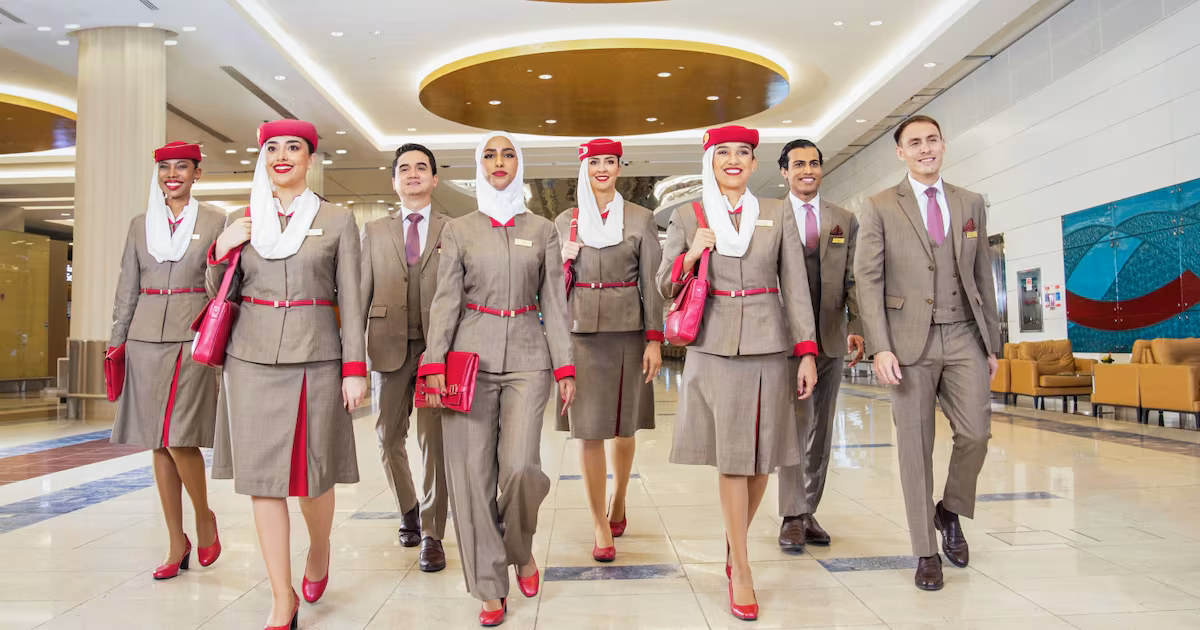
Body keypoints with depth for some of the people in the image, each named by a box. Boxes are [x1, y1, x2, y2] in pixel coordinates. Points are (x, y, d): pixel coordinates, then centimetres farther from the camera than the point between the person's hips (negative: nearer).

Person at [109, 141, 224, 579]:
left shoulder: (215, 221, 4)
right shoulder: (140, 225, 14)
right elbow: (127, 290, 15)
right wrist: (116, 341, 10)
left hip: (194, 338, -4)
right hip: (146, 340, 4)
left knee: (179, 439, -13)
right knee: (157, 445, 6)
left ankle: (204, 517, 14)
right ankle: (177, 544, 16)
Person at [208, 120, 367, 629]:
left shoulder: (338, 220, 4)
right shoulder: (241, 222, 11)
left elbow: (351, 301, 1)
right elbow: (220, 296, 16)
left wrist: (355, 368, -6)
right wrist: (220, 252, -3)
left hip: (316, 358, -2)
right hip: (253, 359, 2)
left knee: (313, 476, 3)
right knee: (262, 478, 2)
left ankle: (319, 552, 36)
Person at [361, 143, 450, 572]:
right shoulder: (373, 232, 12)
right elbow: (360, 293, 9)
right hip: (391, 345, 3)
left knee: (435, 438, -1)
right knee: (388, 436, 9)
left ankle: (431, 534, 10)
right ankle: (409, 510, 33)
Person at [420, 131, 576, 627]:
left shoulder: (542, 230, 11)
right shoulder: (458, 230, 9)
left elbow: (554, 303, 8)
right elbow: (445, 301, 4)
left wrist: (565, 367, 2)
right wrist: (434, 363, -7)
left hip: (527, 356, 0)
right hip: (470, 354, 0)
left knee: (520, 465, -15)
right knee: (472, 471, -1)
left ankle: (521, 549, 18)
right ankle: (490, 588, 13)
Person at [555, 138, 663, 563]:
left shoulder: (641, 219, 5)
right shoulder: (566, 221, 10)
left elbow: (652, 282, 2)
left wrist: (654, 339, -5)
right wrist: (562, 259, -7)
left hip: (628, 331, 0)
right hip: (581, 331, 1)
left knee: (624, 425, 9)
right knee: (588, 429, -3)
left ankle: (618, 503, 33)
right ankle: (601, 527, 5)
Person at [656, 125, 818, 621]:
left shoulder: (778, 215, 8)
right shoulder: (687, 217, 6)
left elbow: (796, 287, 6)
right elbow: (666, 287, 7)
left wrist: (807, 353, 0)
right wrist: (690, 256, -12)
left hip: (768, 347, 2)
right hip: (713, 348, -2)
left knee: (760, 458, 6)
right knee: (731, 458, -2)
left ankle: (735, 546, 30)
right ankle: (741, 572, 9)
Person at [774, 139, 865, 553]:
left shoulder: (845, 221, 13)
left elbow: (854, 281, 9)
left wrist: (857, 328, -3)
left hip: (830, 338, 4)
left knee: (821, 429, 8)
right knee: (795, 424, -7)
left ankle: (809, 511, 18)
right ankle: (793, 517, 1)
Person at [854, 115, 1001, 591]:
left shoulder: (971, 204, 13)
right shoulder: (880, 208, 2)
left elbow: (983, 277, 14)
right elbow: (868, 279, -5)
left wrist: (993, 344, 12)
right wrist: (880, 348, -13)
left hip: (963, 337, 3)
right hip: (910, 340, -3)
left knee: (976, 432, -6)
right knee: (915, 446, 2)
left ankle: (950, 511, 24)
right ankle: (926, 552, 15)